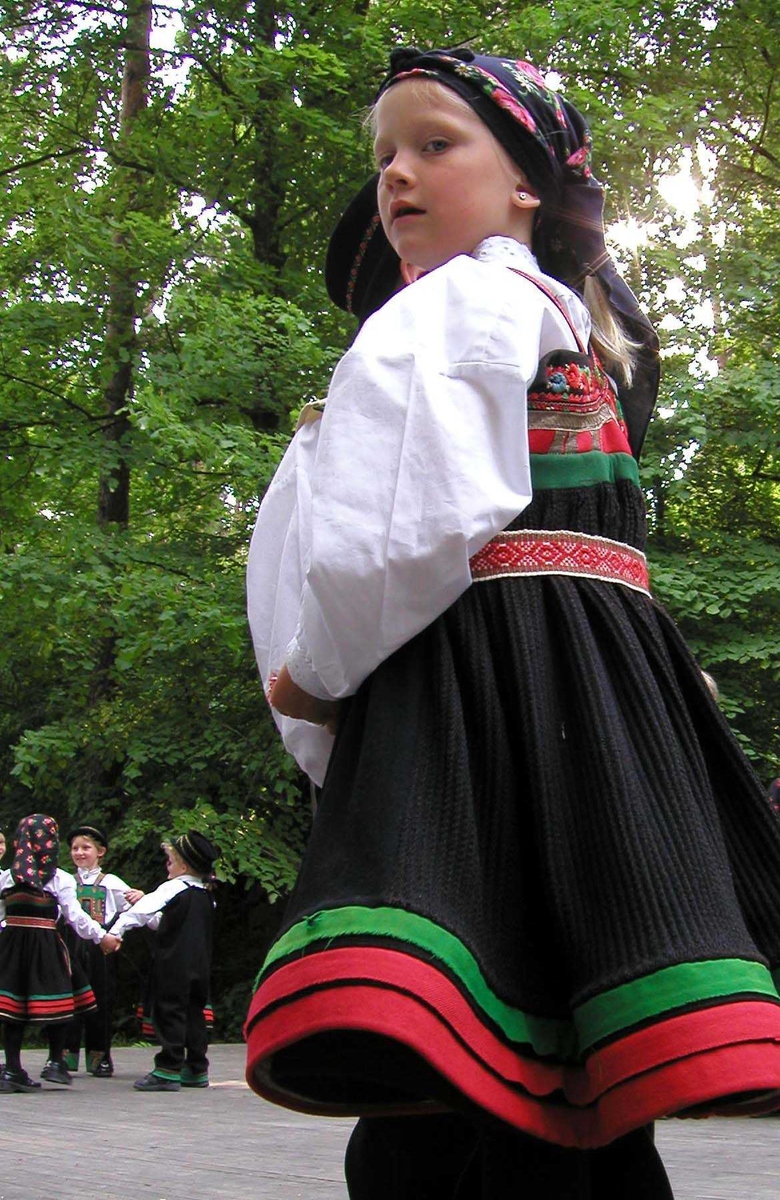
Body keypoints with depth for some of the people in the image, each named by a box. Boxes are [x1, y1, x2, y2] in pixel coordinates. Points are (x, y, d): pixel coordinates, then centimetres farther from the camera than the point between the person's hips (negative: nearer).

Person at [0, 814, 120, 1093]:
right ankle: (55, 1062, 11)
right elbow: (75, 916, -5)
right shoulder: (60, 879, -5)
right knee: (54, 1004, 8)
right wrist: (102, 936, 5)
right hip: (46, 944, -4)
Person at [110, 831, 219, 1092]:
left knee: (170, 1013, -5)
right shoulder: (206, 895, 14)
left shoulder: (173, 888, -10)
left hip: (173, 964, -7)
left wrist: (116, 931, -16)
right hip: (200, 964, 7)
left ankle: (168, 1070, -7)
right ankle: (197, 1070, 15)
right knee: (193, 1012, 12)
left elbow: (142, 911, -17)